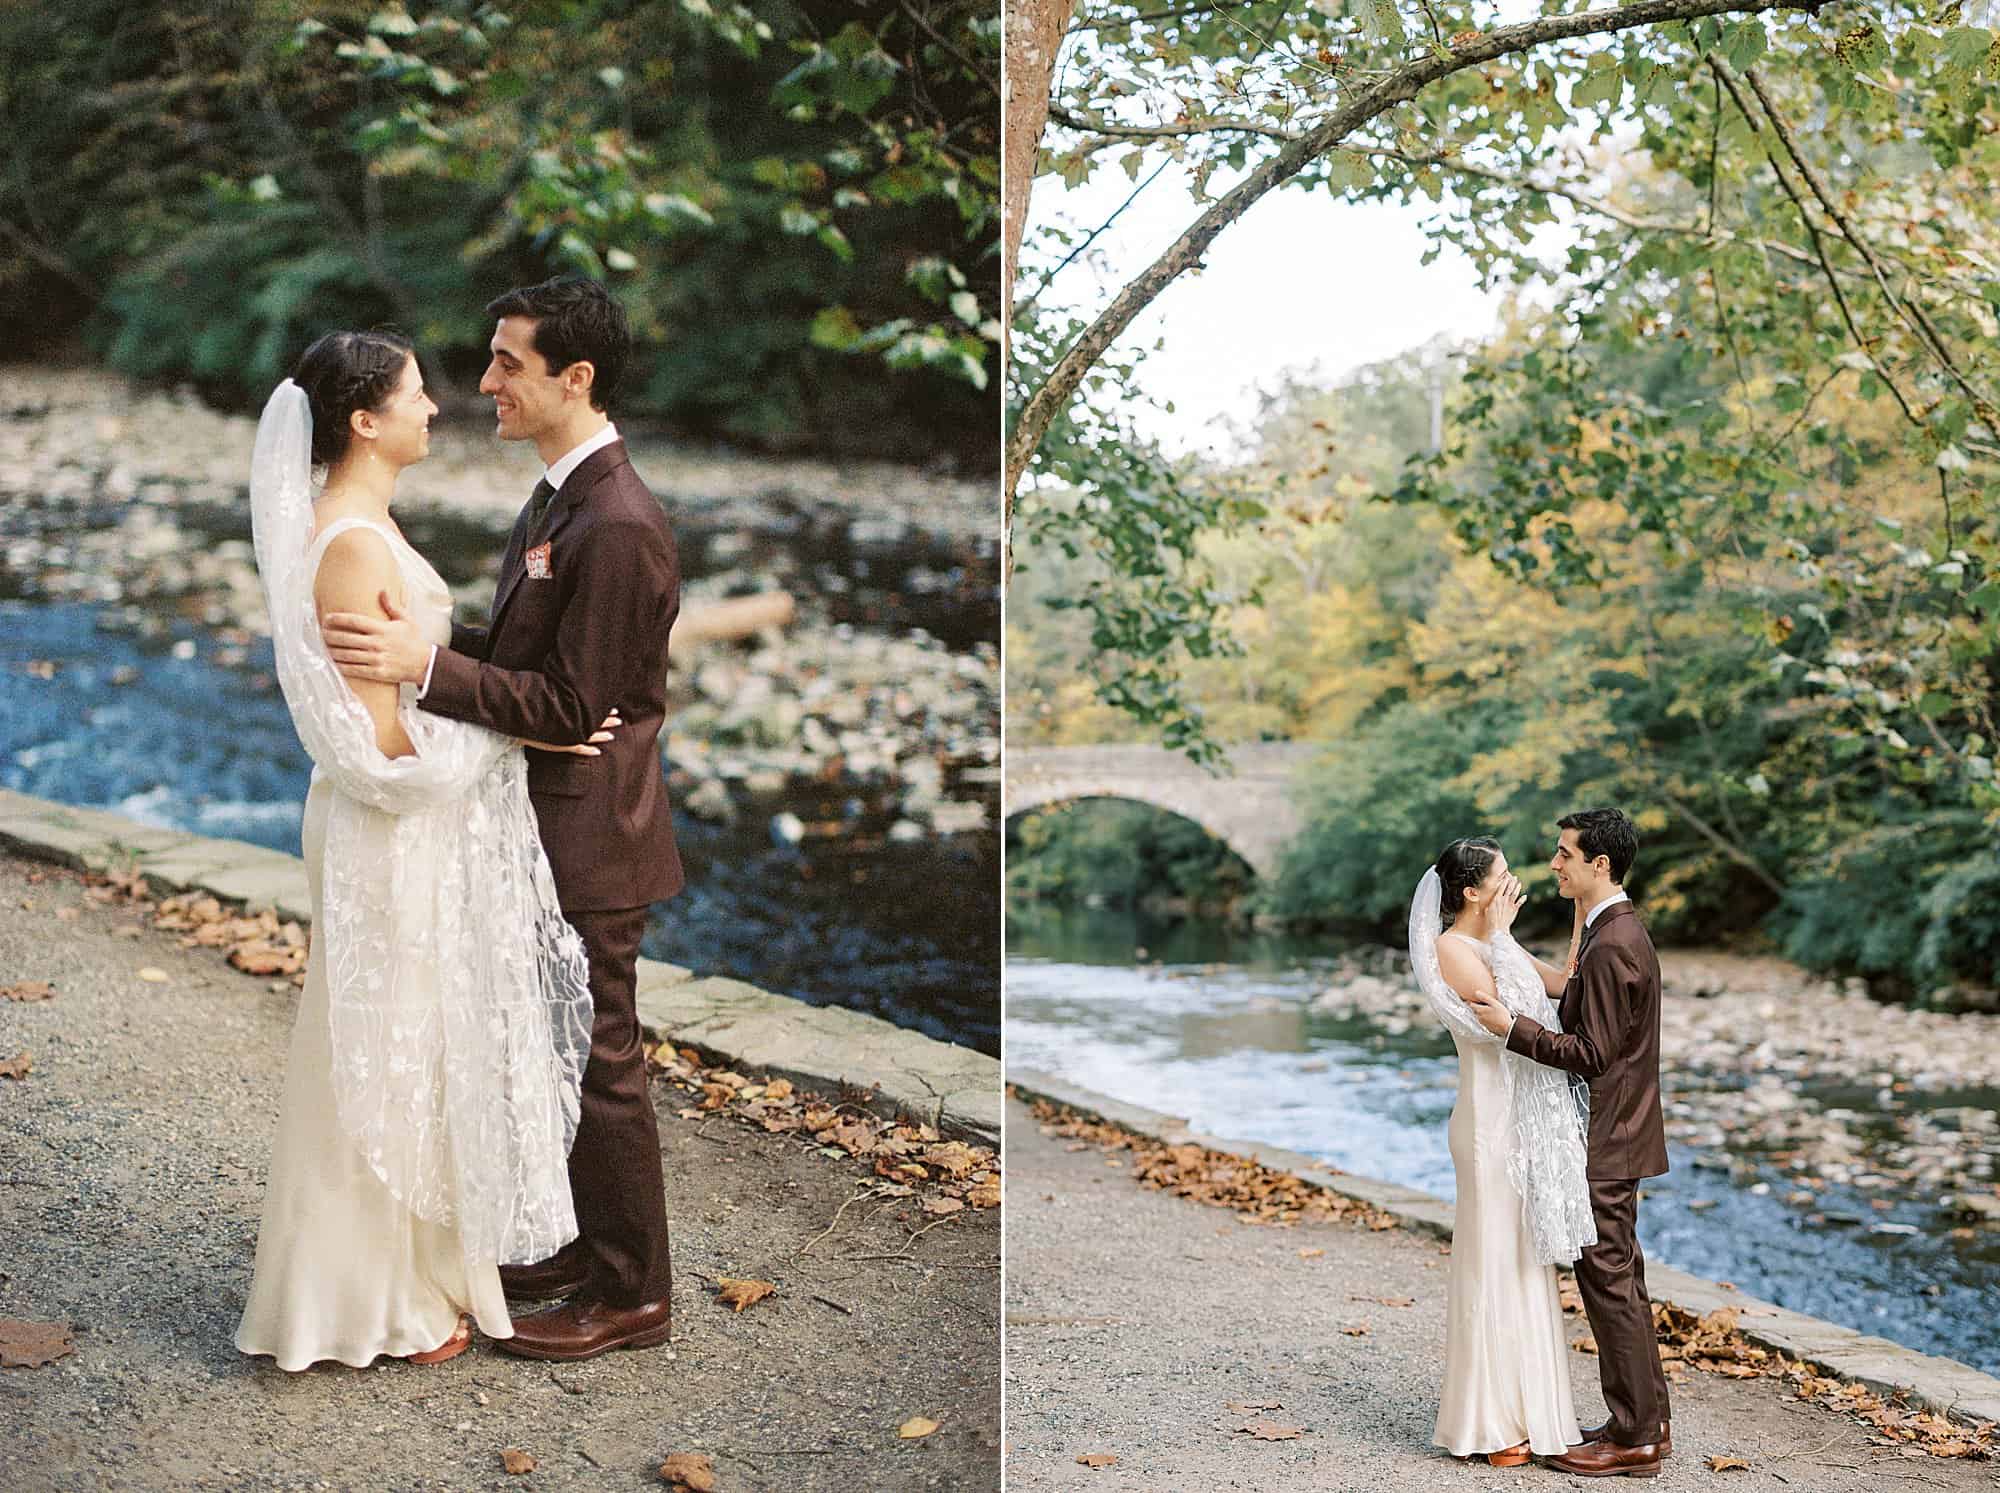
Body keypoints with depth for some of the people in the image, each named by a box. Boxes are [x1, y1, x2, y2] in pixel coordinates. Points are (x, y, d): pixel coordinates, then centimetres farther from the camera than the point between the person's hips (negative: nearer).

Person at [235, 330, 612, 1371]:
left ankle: (415, 1269, 33)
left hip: (422, 824, 10)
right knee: (390, 1056, 3)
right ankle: (384, 1300, 17)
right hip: (390, 832, -10)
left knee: (421, 1047, 19)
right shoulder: (351, 543, -22)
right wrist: (519, 729, -17)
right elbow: (376, 732, -23)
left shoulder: (366, 524, 9)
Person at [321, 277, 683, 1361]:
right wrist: (422, 638, 0)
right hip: (550, 832, 10)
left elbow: (569, 703, -24)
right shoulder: (559, 497, 9)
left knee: (600, 1065, 3)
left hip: (589, 841, -10)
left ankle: (630, 1293, 18)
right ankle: (581, 1246, 36)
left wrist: (425, 665, -26)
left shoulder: (617, 527, -23)